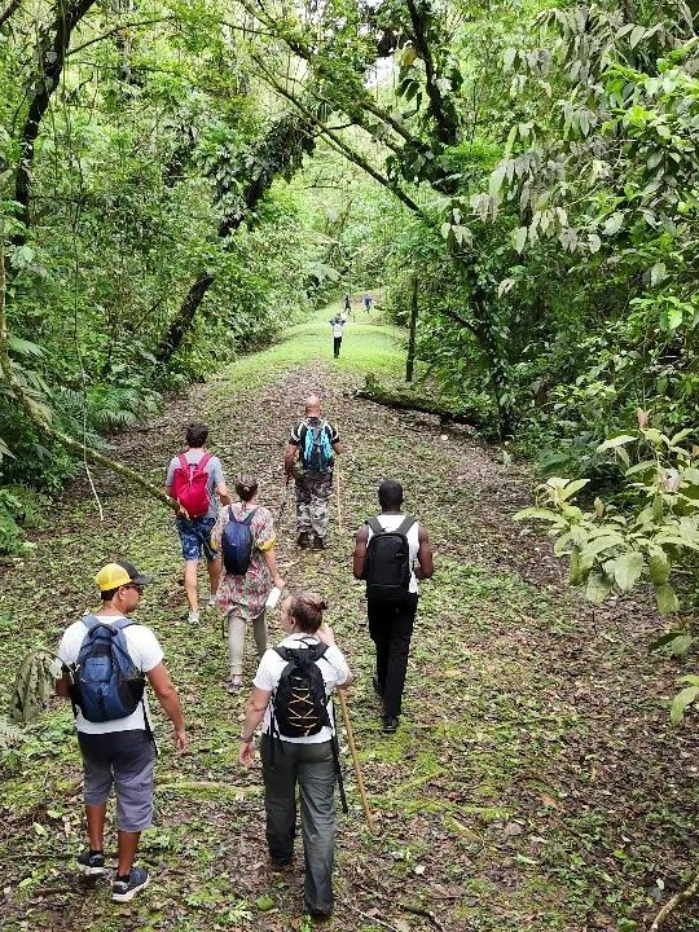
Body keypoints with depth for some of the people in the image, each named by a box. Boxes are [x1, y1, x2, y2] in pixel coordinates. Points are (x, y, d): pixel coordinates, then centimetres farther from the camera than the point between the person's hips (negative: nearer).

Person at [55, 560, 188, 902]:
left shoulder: (74, 633, -9)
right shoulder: (139, 635, -20)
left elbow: (61, 688, 2)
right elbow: (165, 690, -16)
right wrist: (180, 727, -1)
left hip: (89, 732, 4)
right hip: (131, 734, -4)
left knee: (95, 786, 32)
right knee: (133, 801, 14)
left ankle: (95, 854, 41)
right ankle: (124, 878, 27)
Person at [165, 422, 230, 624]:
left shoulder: (176, 461, -5)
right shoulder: (212, 461, -13)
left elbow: (168, 491, 4)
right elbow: (223, 492, -19)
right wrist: (230, 508, -1)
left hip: (184, 518, 1)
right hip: (208, 518, -1)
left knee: (191, 561, 2)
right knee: (213, 557, 21)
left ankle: (194, 611, -2)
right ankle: (213, 596, 41)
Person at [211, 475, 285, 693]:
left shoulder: (225, 512, -7)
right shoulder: (263, 514, -15)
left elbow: (216, 543, 0)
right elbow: (267, 550, -16)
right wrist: (276, 577, -8)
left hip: (232, 577, 1)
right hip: (257, 577, -1)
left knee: (236, 624, 0)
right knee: (258, 617, 22)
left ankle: (236, 676, -4)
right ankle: (264, 654, 44)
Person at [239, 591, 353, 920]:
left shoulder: (273, 657, -19)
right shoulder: (330, 655, -12)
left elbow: (257, 706, -12)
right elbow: (345, 683, 11)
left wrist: (246, 738, 4)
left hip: (278, 743, 0)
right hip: (320, 745, 1)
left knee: (279, 802, 26)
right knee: (321, 817, 6)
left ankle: (280, 855, 51)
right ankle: (320, 898, 7)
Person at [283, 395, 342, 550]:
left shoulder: (299, 428, -11)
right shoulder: (329, 427, -6)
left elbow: (289, 454, -13)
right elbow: (339, 450, 1)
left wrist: (288, 472, 1)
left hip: (304, 473, -1)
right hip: (324, 473, 1)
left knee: (303, 502, 18)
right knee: (321, 504, 10)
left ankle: (303, 534, 19)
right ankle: (318, 538, 13)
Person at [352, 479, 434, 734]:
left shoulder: (366, 530, -13)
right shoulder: (417, 529, -11)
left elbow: (358, 572, -13)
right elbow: (427, 571, -9)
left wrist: (377, 574, 7)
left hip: (377, 596, 1)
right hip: (406, 597, -1)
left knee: (382, 643, 24)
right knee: (399, 649, 5)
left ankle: (384, 686, 48)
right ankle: (391, 713, 3)